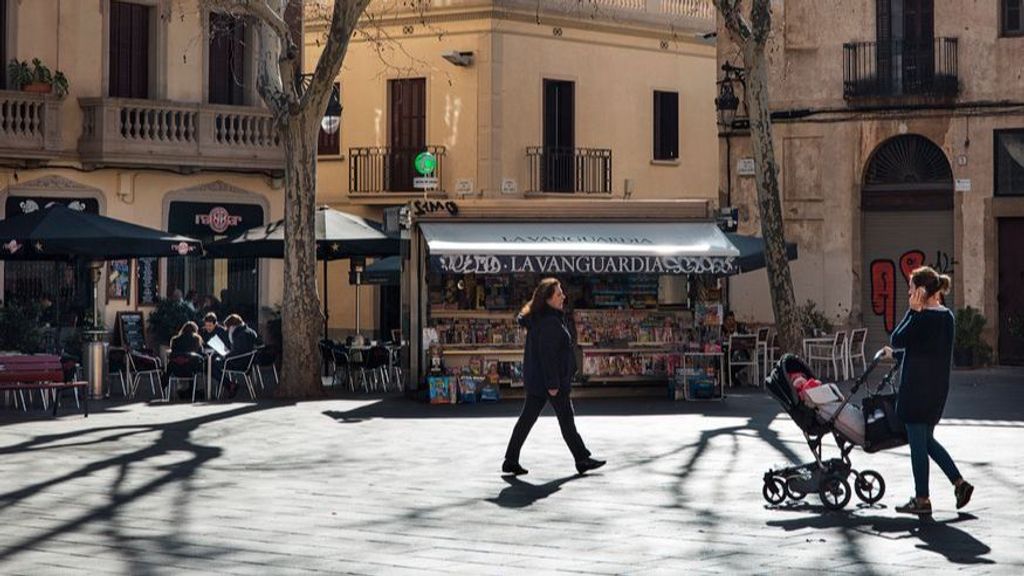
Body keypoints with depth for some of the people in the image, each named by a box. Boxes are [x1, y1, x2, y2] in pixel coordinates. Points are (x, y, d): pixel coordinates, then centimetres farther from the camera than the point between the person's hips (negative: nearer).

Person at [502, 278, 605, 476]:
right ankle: (582, 460, 11)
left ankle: (511, 460, 10)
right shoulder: (549, 322, -20)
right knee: (566, 419, 1)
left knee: (527, 418, 9)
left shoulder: (536, 318, 12)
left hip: (535, 378, 10)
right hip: (548, 379, -10)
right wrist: (553, 383, -21)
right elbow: (547, 354, -23)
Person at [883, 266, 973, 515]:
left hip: (917, 387, -9)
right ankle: (959, 483, 14)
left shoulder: (922, 317, -18)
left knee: (918, 442, 2)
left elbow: (897, 340, -12)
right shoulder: (946, 316, 9)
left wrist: (913, 310, -12)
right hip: (938, 386, 9)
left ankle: (922, 499, 9)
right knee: (926, 439, 20)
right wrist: (896, 354, 31)